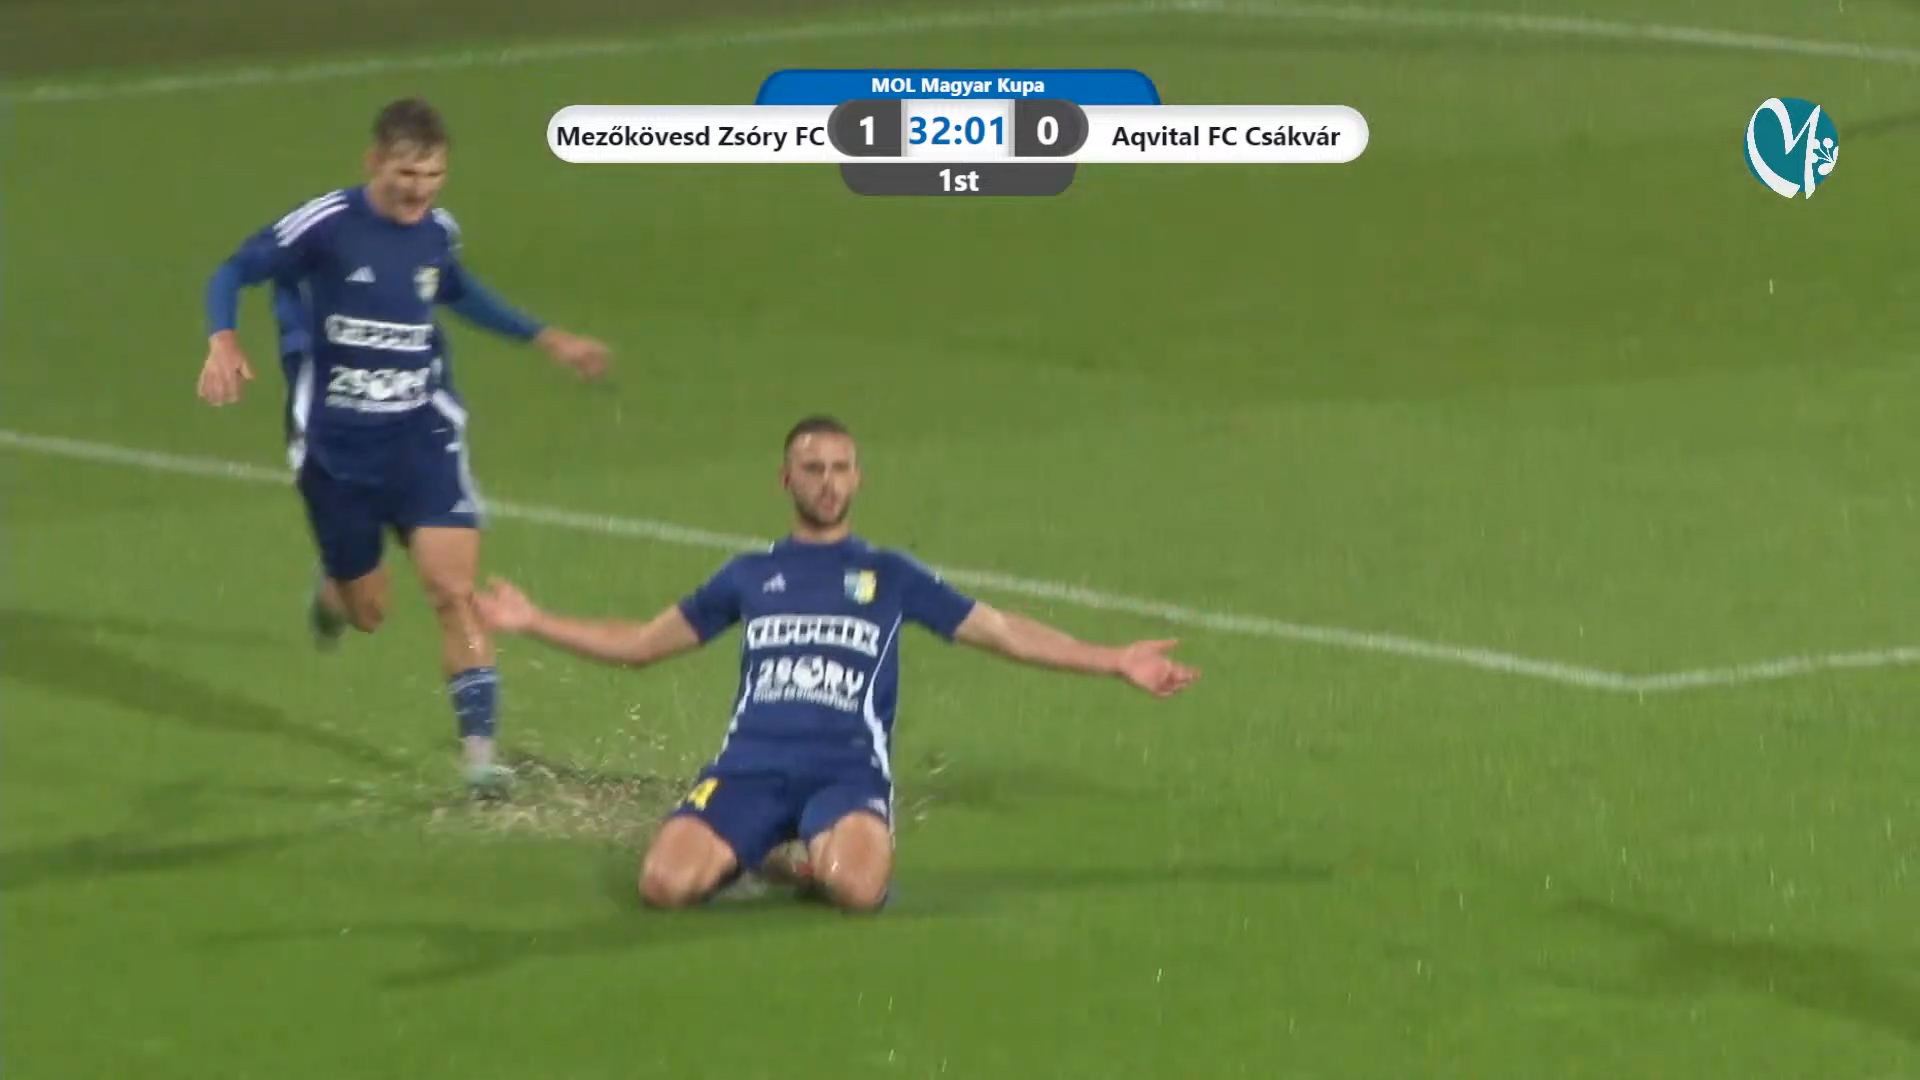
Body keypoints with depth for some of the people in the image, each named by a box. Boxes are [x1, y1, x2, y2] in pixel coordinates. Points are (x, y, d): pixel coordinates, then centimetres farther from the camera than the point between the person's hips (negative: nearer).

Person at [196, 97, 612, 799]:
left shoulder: (437, 232, -1)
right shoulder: (325, 226, -16)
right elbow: (236, 273, -8)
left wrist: (547, 339, 24)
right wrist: (223, 343, -27)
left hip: (423, 436, 2)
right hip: (336, 448, -2)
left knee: (454, 589, -16)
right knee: (368, 612, 11)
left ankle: (480, 753, -13)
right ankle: (332, 589, 49)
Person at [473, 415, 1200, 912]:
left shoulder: (890, 577, 17)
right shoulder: (750, 577, 21)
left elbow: (1005, 633, 17)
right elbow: (642, 644, 28)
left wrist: (1114, 662, 8)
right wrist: (534, 623, 22)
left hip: (848, 773, -2)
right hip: (751, 768, 2)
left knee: (856, 888, -37)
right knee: (666, 883, -27)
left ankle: (812, 860, 0)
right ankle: (740, 854, 7)